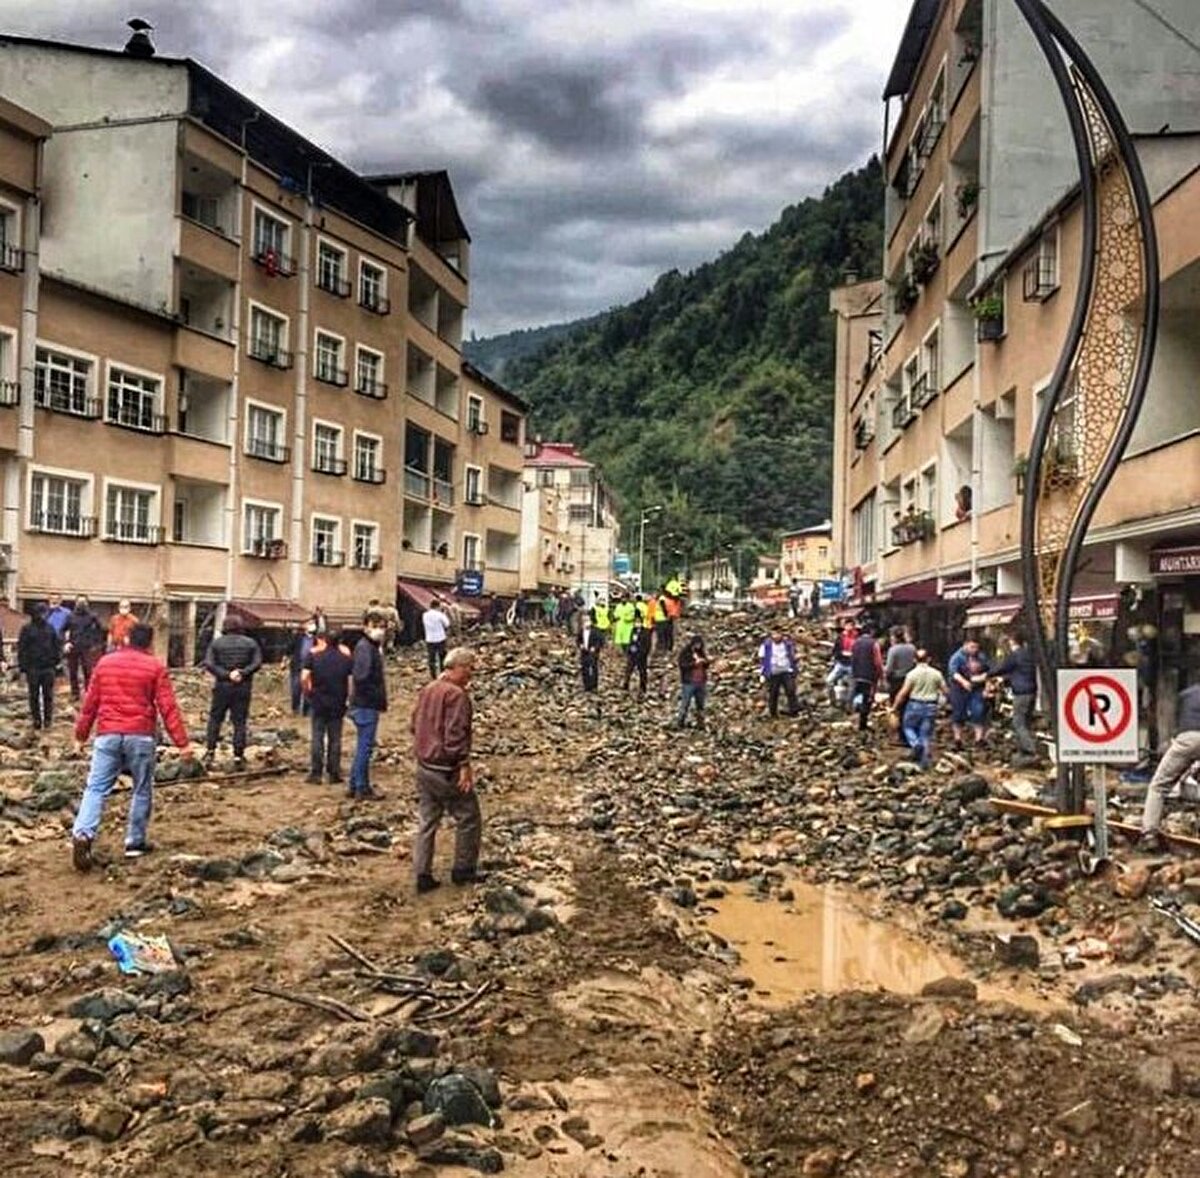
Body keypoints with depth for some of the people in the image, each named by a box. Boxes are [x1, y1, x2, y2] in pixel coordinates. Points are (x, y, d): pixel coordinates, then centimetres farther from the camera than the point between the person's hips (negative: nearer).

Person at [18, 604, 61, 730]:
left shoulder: (50, 628, 7)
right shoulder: (27, 629, -2)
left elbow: (57, 645, 13)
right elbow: (21, 648, -3)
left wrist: (56, 660, 4)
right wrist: (23, 666, -8)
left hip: (48, 667, 2)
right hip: (32, 667, -2)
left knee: (48, 695, 6)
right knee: (34, 695, 4)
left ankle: (48, 718, 13)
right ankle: (36, 719, 12)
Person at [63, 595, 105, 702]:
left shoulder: (92, 616, 3)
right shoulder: (71, 616, 6)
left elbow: (100, 630, 9)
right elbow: (63, 631, 9)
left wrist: (97, 644, 2)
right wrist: (66, 642, -3)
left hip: (87, 649, -2)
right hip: (73, 648, 2)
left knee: (89, 672, -5)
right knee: (72, 672, 6)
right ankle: (74, 694, 16)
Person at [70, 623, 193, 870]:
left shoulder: (105, 663, 10)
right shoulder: (155, 667, 0)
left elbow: (90, 702, 13)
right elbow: (168, 707, -4)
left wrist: (81, 733, 26)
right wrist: (183, 743, -3)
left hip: (108, 735, 2)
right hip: (141, 736, -2)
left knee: (96, 788, 1)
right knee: (142, 791, 11)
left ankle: (82, 834, -19)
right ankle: (135, 843, 14)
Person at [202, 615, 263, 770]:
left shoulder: (216, 643, 2)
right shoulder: (250, 643, 4)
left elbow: (209, 664, -8)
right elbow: (257, 663, -6)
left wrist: (226, 675, -11)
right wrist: (242, 673, -11)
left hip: (222, 687, 0)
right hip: (243, 687, 0)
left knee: (215, 719, 11)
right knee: (240, 722, 4)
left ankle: (209, 752, 6)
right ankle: (238, 757, 4)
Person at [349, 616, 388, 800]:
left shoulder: (373, 647, 15)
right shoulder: (364, 647, -15)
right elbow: (361, 676, -26)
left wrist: (381, 699, 9)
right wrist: (378, 697, -20)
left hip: (369, 704, 10)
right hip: (366, 705, -10)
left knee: (363, 746, 16)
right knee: (365, 746, -3)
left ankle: (355, 786, 25)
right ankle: (362, 789, 4)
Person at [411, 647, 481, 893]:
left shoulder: (427, 690, 11)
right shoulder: (456, 695, -17)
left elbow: (415, 725, 18)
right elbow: (456, 734, -23)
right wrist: (464, 765, -21)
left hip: (424, 766, 9)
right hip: (447, 769, -9)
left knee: (426, 821, 12)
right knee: (468, 818, 7)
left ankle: (423, 875, 13)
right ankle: (463, 870, 14)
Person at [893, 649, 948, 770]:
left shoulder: (912, 674, -9)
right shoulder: (936, 673, 0)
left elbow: (903, 693, -9)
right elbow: (945, 690, 4)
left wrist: (894, 707, -1)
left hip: (915, 705, -3)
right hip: (931, 706, 3)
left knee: (908, 727, 18)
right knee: (927, 734, 9)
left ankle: (916, 744, -9)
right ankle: (925, 762, 9)